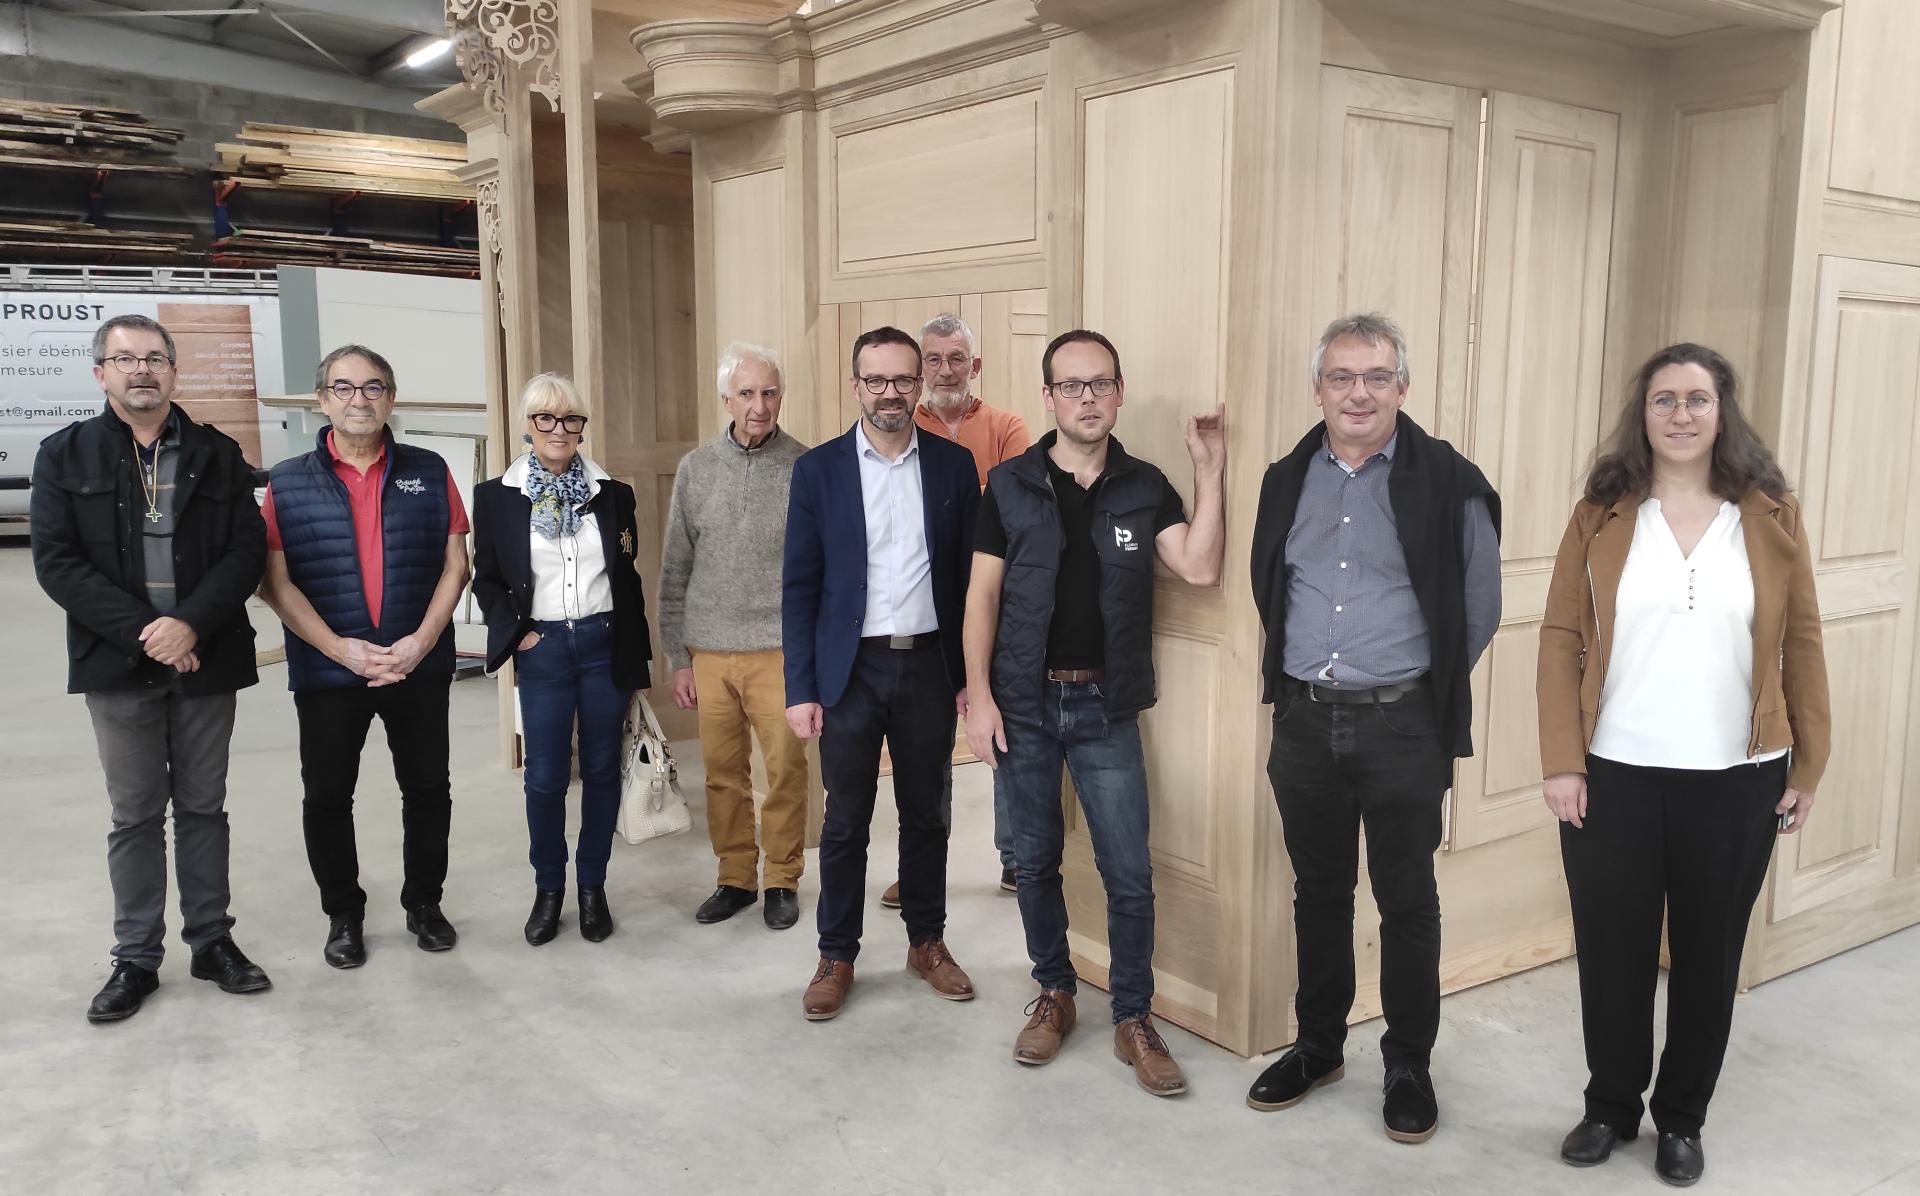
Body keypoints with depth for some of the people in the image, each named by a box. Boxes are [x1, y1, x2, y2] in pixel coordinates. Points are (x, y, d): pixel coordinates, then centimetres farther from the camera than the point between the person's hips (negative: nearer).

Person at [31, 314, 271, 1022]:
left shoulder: (217, 455, 5)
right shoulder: (65, 455, 3)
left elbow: (247, 551, -3)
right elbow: (56, 561, -6)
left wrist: (190, 624, -17)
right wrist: (141, 633, -16)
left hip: (207, 662, 1)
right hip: (119, 666, -1)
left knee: (203, 807, 11)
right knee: (135, 816, 8)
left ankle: (211, 941, 23)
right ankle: (136, 958, 19)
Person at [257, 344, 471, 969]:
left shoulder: (428, 472, 4)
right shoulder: (287, 482, 1)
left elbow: (454, 564, 1)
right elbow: (275, 581, -4)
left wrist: (420, 641, -11)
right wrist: (340, 648, -14)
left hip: (420, 666, 1)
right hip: (326, 671, -1)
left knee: (428, 789, 10)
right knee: (327, 797, 8)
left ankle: (424, 903, 28)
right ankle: (343, 916, 25)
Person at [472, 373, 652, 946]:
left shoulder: (613, 494, 4)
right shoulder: (497, 496, 1)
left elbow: (629, 580, 8)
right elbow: (487, 580, 7)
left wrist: (636, 661, 8)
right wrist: (517, 631, -7)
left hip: (605, 645, 1)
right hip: (542, 648, -1)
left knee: (602, 769, 8)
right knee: (545, 776, 2)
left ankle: (593, 887, 21)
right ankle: (548, 888, 20)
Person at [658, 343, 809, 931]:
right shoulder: (695, 469, 6)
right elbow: (675, 573, 10)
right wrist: (678, 658, 7)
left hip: (780, 653, -2)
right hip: (710, 654, 3)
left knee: (786, 771, 1)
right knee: (723, 773, 8)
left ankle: (781, 879, 18)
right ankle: (735, 878, 24)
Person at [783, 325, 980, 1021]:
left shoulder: (954, 465, 2)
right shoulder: (818, 470, -1)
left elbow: (970, 576, 5)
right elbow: (799, 587, -2)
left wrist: (971, 673, 2)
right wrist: (800, 689, -6)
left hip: (930, 666, 2)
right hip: (851, 669, -1)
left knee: (927, 814, 13)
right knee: (846, 823, 7)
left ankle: (927, 943, 29)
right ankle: (836, 957, 21)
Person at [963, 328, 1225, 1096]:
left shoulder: (1145, 487, 3)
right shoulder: (1010, 485, 0)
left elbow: (1199, 568, -10)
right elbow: (983, 594, 0)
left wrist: (1210, 469, -13)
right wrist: (978, 694, -7)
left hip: (1107, 709, 0)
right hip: (1022, 705, 0)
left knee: (1129, 873, 1)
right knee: (1035, 859, 12)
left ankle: (1133, 1018, 16)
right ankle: (1053, 993, 30)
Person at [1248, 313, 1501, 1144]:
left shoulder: (1447, 482, -7)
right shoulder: (1287, 479, 5)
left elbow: (1480, 605, 1)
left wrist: (1428, 681, 6)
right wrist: (1302, 670, 13)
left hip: (1402, 725, -3)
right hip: (1305, 720, 4)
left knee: (1407, 900, 7)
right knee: (1318, 890, 15)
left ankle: (1409, 1066, 24)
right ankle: (1318, 1045, 31)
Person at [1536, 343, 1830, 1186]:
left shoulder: (1772, 516, 1)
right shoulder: (1600, 516, -1)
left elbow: (1801, 645, 3)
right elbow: (1561, 641, -4)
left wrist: (1807, 766, 1)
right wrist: (1561, 762, -9)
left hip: (1737, 780, 1)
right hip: (1614, 775, 0)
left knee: (1708, 955, 13)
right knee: (1611, 950, 10)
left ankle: (1683, 1118, 31)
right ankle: (1610, 1106, 30)